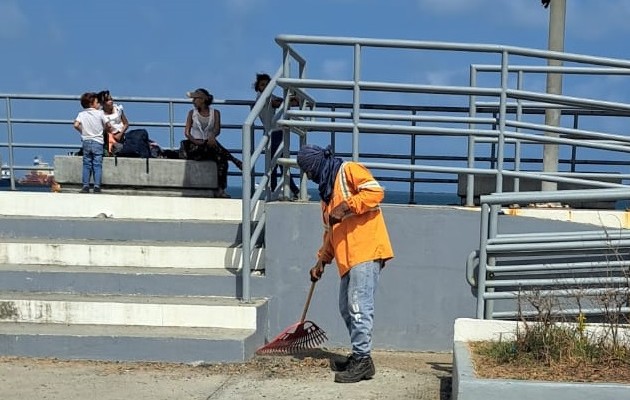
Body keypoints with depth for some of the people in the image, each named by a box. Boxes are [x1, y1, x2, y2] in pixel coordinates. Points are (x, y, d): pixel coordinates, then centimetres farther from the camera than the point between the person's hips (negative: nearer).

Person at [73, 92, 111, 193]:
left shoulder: (81, 114, 2)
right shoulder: (99, 113, -4)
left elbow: (76, 125, -12)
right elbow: (108, 125, -5)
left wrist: (82, 131, 7)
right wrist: (105, 129, 17)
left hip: (86, 142, 2)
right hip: (97, 142, -2)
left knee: (86, 165, 8)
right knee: (97, 165, 0)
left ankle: (85, 186, 4)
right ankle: (97, 186, -5)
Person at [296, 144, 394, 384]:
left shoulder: (348, 171, 0)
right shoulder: (327, 190, 26)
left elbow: (375, 191, -16)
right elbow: (330, 231, 29)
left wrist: (346, 207, -19)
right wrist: (322, 261, 23)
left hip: (367, 252, -10)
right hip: (348, 257, 10)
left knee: (358, 307, -12)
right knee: (346, 308, 10)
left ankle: (362, 360, -8)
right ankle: (358, 356, 18)